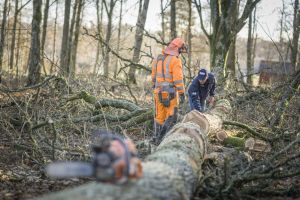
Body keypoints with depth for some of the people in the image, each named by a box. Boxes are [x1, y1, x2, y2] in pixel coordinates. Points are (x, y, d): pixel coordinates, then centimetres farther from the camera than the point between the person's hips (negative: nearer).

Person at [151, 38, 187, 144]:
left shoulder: (158, 59, 10)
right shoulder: (175, 60, -13)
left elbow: (154, 76, 15)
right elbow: (178, 79, -17)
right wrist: (182, 93, -12)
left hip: (159, 92, 7)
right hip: (170, 93, -7)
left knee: (159, 116, 13)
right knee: (171, 117, -1)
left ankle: (156, 137, 15)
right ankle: (162, 138, -10)